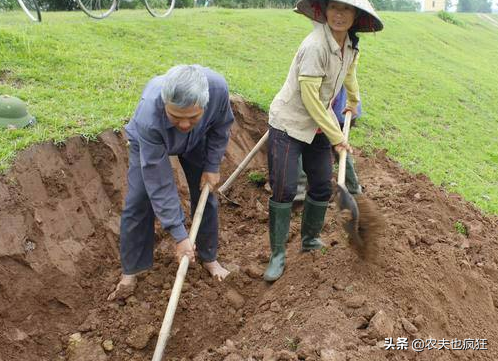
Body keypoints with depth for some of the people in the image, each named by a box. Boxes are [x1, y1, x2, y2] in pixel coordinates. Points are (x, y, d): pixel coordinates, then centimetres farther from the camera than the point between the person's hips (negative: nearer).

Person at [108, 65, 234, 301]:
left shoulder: (218, 87, -40)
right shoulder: (148, 118, -47)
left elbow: (222, 124, -14)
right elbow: (159, 183, -39)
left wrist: (212, 166, -10)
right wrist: (179, 235, -36)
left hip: (197, 140, 3)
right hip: (149, 140, -3)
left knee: (205, 197, 5)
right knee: (138, 203, -8)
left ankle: (209, 257, 26)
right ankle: (130, 271, 10)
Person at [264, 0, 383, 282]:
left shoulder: (351, 46, -2)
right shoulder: (316, 46, -25)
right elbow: (310, 99, -24)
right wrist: (337, 137, -17)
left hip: (319, 125, 7)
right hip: (289, 123, -7)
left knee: (323, 186, 11)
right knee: (284, 190, -7)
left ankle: (310, 239, 32)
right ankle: (278, 255, 6)